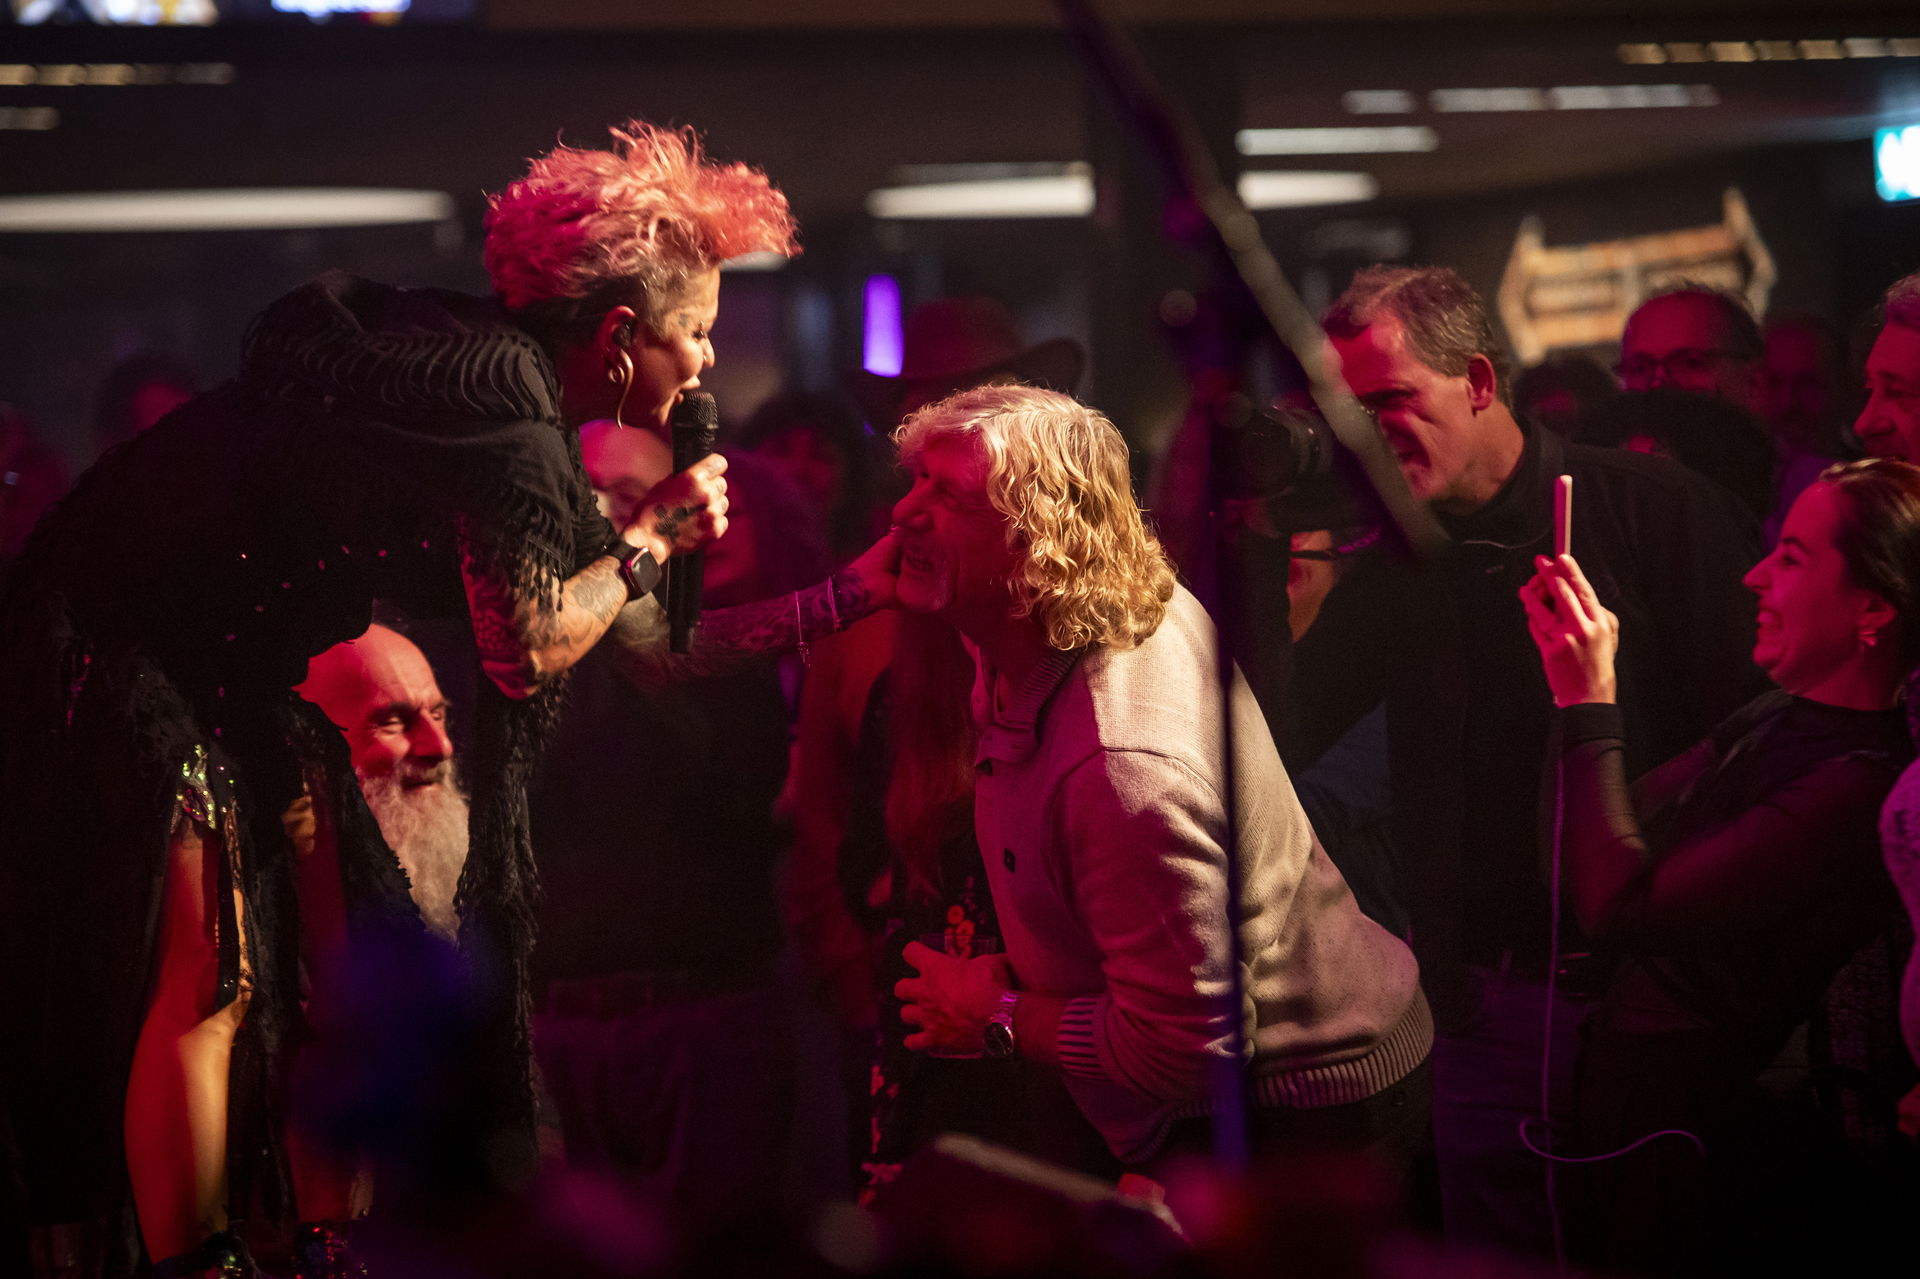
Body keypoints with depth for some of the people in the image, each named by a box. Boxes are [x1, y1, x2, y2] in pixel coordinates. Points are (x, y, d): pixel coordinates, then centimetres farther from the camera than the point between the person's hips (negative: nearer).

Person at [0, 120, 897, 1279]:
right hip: (129, 650, -10)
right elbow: (527, 645, -24)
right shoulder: (504, 394, -21)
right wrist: (652, 536, -10)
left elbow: (649, 643, 14)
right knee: (205, 985, -9)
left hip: (236, 677, 10)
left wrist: (849, 596, 16)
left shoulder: (511, 381, 10)